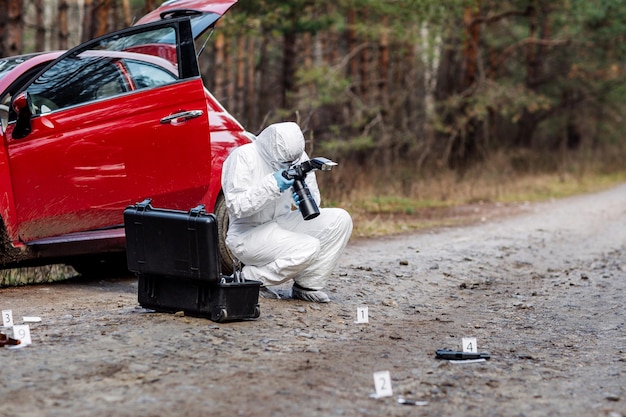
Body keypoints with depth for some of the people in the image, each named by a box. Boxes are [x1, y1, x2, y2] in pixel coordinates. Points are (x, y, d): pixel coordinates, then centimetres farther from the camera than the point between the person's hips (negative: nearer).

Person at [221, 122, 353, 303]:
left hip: (282, 224, 7)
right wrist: (272, 185, -30)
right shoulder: (242, 157, -16)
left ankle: (307, 285, -4)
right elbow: (235, 206, -23)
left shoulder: (299, 157, 3)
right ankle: (248, 278, -9)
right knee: (308, 248, -29)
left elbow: (314, 201, 9)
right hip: (248, 233, -7)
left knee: (340, 219, -10)